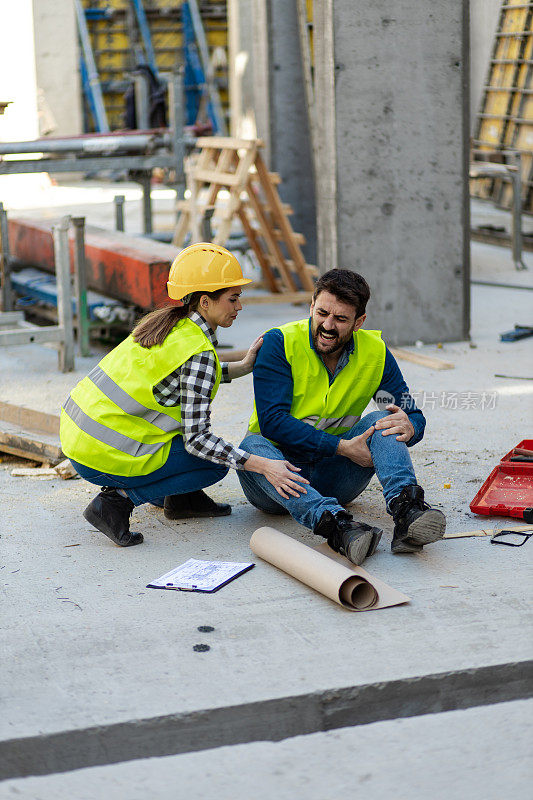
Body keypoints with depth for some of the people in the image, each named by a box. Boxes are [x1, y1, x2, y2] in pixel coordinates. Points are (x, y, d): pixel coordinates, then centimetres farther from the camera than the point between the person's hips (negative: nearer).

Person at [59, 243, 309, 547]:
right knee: (216, 461, 4)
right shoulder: (198, 352, -17)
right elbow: (197, 438, -19)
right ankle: (119, 499, -5)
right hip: (103, 457, -9)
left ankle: (180, 497, 25)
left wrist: (242, 367, 18)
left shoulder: (167, 322, 8)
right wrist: (262, 465, -23)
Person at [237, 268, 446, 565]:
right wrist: (342, 447, -26)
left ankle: (406, 510, -44)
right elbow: (272, 420, -20)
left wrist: (408, 426, -25)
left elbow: (412, 415, 2)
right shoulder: (279, 343, -12)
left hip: (332, 478, 3)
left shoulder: (375, 352, -1)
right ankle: (335, 524, -57)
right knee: (252, 446, -34)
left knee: (381, 421, -19)